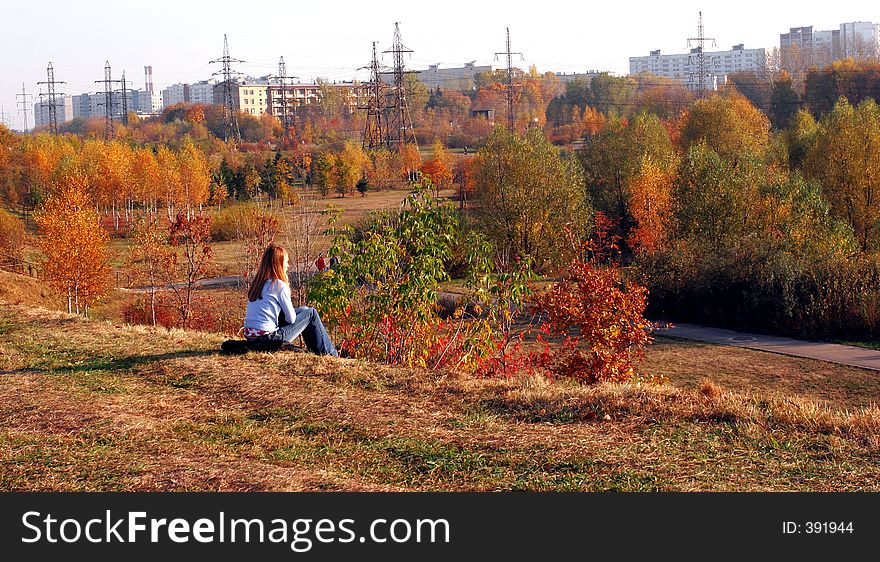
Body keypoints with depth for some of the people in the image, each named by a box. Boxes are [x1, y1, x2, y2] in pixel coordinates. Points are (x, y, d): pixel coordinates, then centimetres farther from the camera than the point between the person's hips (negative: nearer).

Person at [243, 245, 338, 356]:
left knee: (303, 310, 22)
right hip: (267, 337, -8)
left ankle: (314, 351, 30)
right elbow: (291, 319, -8)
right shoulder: (279, 285, -12)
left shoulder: (257, 282, 11)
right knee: (311, 313, 7)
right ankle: (330, 355, 16)